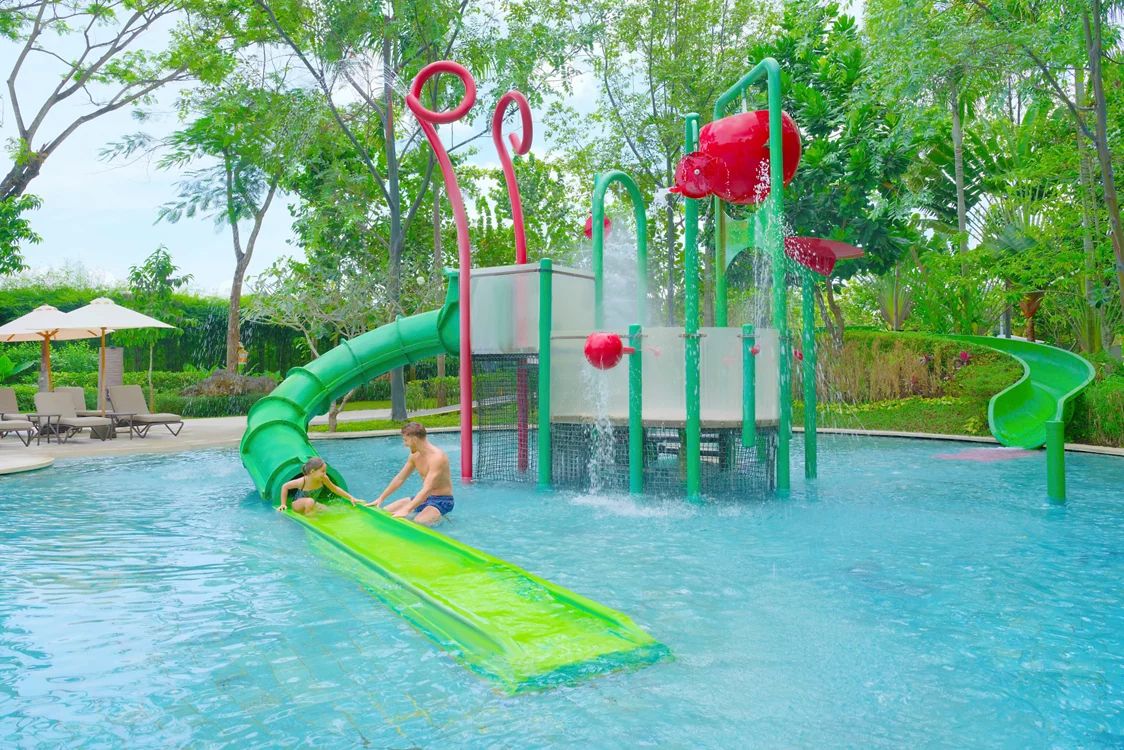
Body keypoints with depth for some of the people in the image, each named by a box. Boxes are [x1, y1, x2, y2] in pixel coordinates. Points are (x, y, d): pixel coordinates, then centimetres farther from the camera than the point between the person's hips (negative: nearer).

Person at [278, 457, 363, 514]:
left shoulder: (323, 478, -19)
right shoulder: (302, 481, -31)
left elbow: (335, 489, -4)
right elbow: (285, 486, -17)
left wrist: (351, 498, -5)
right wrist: (283, 504, -18)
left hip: (312, 505, 6)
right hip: (298, 505, -6)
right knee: (310, 501, -36)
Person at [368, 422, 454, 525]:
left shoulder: (437, 457, -25)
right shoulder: (415, 455, 3)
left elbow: (427, 489, -32)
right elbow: (399, 478, 14)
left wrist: (406, 510, -38)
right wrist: (381, 499, 11)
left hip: (442, 501, -9)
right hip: (424, 497, 9)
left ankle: (440, 518, -4)